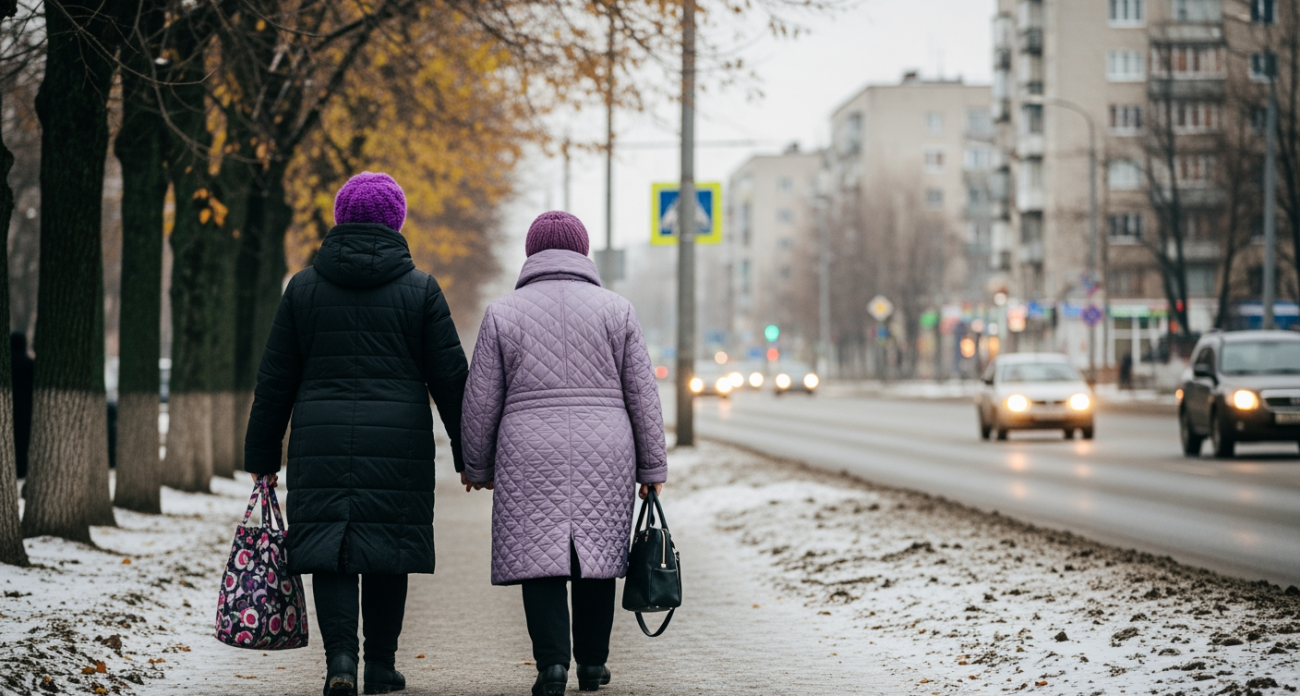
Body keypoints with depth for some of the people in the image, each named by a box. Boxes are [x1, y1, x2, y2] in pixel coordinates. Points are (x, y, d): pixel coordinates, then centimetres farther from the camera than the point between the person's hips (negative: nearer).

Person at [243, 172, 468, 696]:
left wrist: (261, 457, 13)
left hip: (321, 442, 1)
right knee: (387, 550, 10)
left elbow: (274, 382, 7)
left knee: (329, 551, 3)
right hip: (399, 446, 0)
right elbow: (450, 379, 2)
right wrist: (469, 456, 9)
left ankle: (340, 653, -16)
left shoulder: (304, 288, 5)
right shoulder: (420, 289, 1)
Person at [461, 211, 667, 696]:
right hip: (604, 455, 1)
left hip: (531, 456, -1)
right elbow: (643, 395, 5)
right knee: (597, 553, 10)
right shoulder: (616, 310, 5)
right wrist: (652, 466, 10)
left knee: (540, 557, 0)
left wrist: (477, 466, 14)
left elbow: (481, 399, 3)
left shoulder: (503, 313, 3)